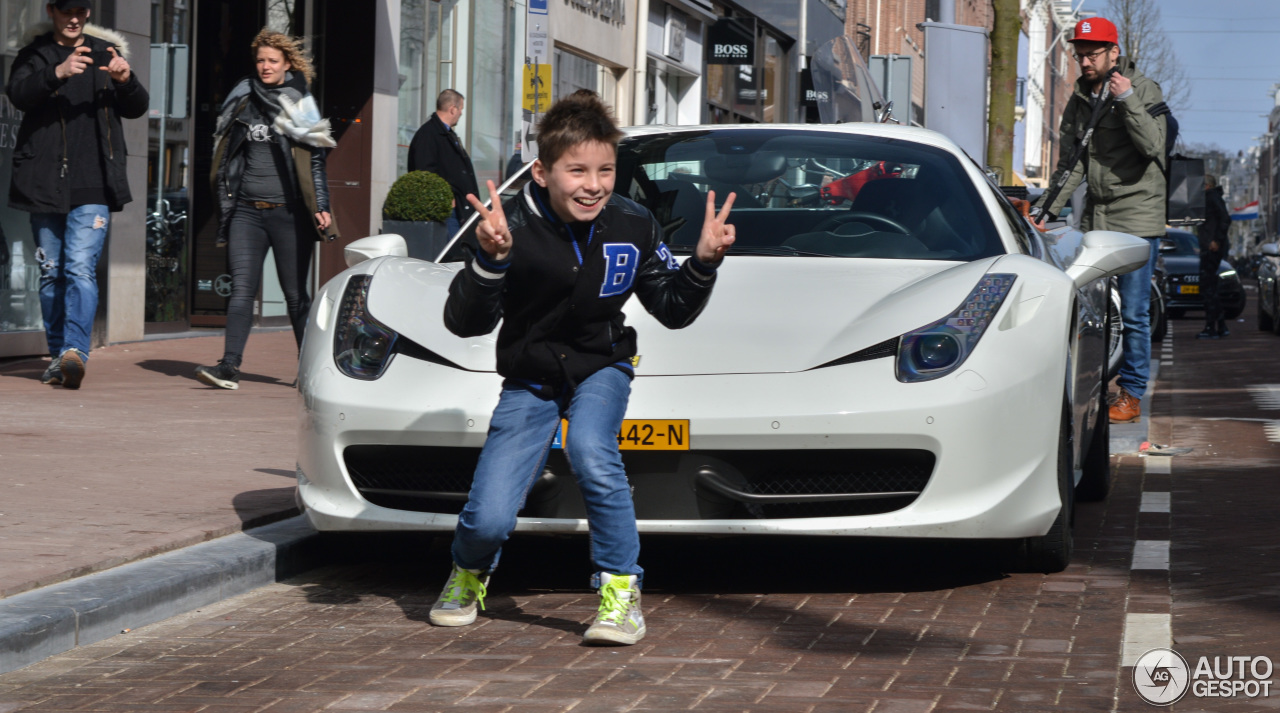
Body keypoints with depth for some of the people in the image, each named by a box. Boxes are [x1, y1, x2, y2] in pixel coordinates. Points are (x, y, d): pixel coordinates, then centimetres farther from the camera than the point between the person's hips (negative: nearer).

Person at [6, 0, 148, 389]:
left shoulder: (107, 53, 12)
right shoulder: (34, 55, 9)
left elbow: (137, 109, 6)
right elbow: (18, 94, -11)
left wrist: (126, 80, -16)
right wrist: (57, 73, -30)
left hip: (93, 185, -1)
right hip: (45, 182, 1)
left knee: (80, 266, -15)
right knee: (51, 272, 7)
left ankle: (75, 352, -25)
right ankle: (58, 355, 16)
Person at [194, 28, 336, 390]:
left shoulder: (298, 106, 3)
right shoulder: (243, 102, 12)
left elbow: (315, 162, 1)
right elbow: (228, 155, 19)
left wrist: (321, 207, -7)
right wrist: (226, 203, 15)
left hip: (288, 211, -3)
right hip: (246, 210, 3)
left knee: (295, 293, 3)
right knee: (241, 289, -8)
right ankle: (229, 367, -14)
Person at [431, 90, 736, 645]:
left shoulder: (632, 227, -12)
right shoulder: (514, 226, -20)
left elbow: (673, 311, 0)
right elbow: (465, 323, -22)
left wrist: (704, 262, -19)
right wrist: (490, 260, -39)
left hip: (601, 367, 1)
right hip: (530, 377, -1)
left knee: (591, 451, -34)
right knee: (489, 518, -13)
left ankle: (621, 591, -15)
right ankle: (469, 575, 25)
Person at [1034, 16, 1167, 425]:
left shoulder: (1144, 89, -6)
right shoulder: (1079, 100, 11)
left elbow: (1152, 146, -19)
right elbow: (1072, 163, 13)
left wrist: (1127, 100, -25)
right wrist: (1049, 209, 4)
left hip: (1138, 217, -6)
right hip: (1095, 218, 6)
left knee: (1133, 313, -4)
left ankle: (1132, 395, 2)